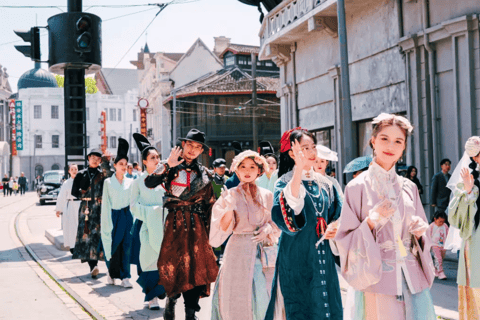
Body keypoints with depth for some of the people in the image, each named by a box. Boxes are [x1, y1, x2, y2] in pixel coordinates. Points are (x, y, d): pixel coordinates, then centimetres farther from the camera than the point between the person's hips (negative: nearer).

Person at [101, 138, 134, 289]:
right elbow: (105, 203, -1)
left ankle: (125, 277, 3)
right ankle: (112, 273, 21)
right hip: (113, 216, -2)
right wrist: (107, 222, -6)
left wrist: (132, 217, -1)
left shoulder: (130, 182, 8)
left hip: (127, 216, 2)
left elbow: (133, 200, 7)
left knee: (126, 246, -1)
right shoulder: (108, 182, 1)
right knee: (113, 246, 0)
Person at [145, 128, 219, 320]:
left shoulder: (203, 173, 11)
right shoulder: (170, 167, 4)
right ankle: (171, 298, 25)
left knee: (195, 265, -5)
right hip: (174, 222, -1)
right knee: (172, 263, -3)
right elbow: (149, 184, -12)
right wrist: (167, 165, -20)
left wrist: (208, 228, 8)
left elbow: (209, 202, 13)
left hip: (196, 223, 1)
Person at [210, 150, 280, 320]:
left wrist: (268, 227, -6)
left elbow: (276, 224, 16)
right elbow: (222, 230, -6)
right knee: (237, 301, -1)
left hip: (261, 253, 2)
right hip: (238, 253, -2)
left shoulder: (267, 196, 8)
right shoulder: (230, 195, 0)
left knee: (261, 302, 2)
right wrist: (229, 208, -21)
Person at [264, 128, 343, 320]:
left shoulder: (324, 184, 11)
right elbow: (285, 214, -26)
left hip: (323, 256, 5)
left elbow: (337, 215, 22)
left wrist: (333, 229, -2)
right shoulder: (285, 182, -5)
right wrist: (299, 170, -30)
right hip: (297, 255, -5)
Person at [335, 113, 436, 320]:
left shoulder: (409, 188, 10)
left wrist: (420, 231, -4)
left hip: (414, 280, 4)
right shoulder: (358, 187, -2)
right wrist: (371, 222, -19)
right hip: (377, 280, -4)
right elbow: (345, 239, -3)